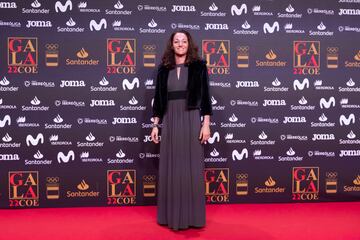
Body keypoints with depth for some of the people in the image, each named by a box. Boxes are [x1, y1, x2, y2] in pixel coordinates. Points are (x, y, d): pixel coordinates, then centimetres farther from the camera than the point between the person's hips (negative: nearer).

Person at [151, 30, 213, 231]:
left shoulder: (198, 66, 2)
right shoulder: (164, 69, 9)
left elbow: (205, 96, -2)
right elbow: (159, 98, 11)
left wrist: (206, 124, -8)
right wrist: (156, 125, 6)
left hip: (191, 120, -3)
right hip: (169, 121, 3)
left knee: (191, 167, 1)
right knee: (170, 169, 6)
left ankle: (192, 215, 13)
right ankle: (171, 214, 19)